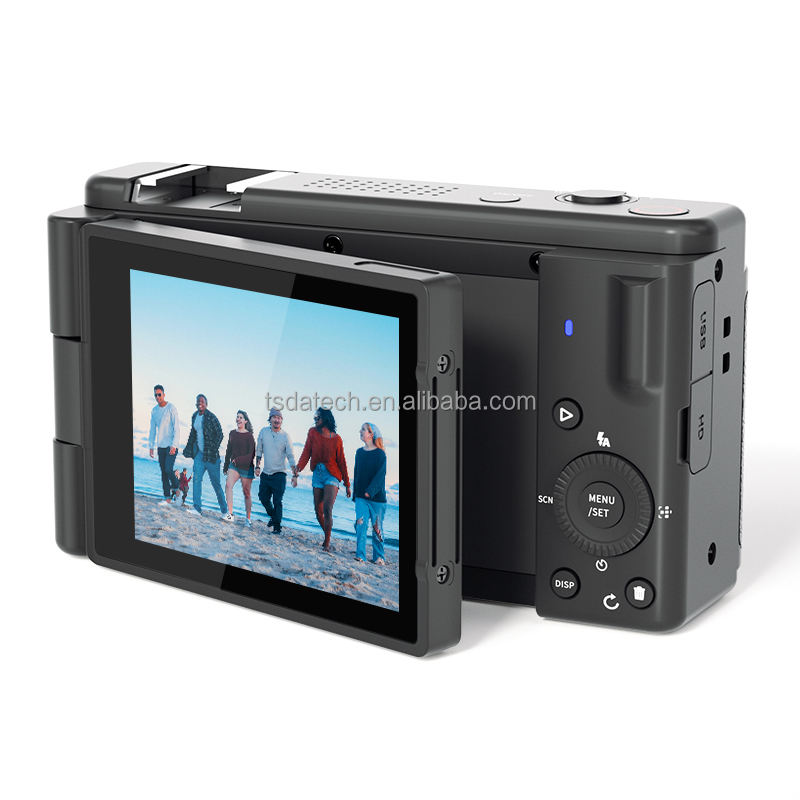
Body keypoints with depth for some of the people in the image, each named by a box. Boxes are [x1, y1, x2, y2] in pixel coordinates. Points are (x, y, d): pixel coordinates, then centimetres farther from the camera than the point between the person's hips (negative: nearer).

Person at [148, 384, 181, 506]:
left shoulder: (171, 408, -7)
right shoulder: (154, 410, 12)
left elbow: (176, 428, -11)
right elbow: (153, 430, 18)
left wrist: (174, 445, -18)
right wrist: (151, 446, 12)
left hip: (171, 445, -6)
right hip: (160, 446, 6)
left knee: (168, 469, -16)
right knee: (163, 472, 3)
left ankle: (176, 489, 7)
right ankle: (167, 498, 5)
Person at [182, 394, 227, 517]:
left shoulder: (211, 417, -12)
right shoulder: (195, 416, 9)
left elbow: (219, 434, -11)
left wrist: (213, 449, -18)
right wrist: (188, 448, 18)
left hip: (210, 454, -6)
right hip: (199, 452, 6)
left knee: (215, 482, 1)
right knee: (196, 478, -6)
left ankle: (224, 509, 13)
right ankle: (197, 507, -5)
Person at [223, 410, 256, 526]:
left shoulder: (249, 436, -6)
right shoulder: (232, 433, 10)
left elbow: (251, 454, -10)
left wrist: (239, 460, -18)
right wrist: (226, 466, 19)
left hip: (246, 467, -4)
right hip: (234, 466, 4)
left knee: (246, 493, 2)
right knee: (228, 485, -19)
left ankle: (248, 519, 12)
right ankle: (230, 514, -22)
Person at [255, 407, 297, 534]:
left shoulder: (286, 436, -6)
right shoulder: (264, 432, 2)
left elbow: (290, 456, -6)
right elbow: (259, 451, 12)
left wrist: (295, 475, -13)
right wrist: (257, 466, 7)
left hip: (279, 474, -4)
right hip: (265, 474, 4)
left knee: (277, 501, -8)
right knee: (263, 498, 12)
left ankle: (277, 526, 0)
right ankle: (272, 516, 37)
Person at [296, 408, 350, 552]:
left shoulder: (336, 439, -5)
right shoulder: (312, 432, 2)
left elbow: (341, 462, 1)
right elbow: (306, 452, -6)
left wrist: (347, 484, 4)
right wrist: (299, 466, -26)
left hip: (332, 475, -4)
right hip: (317, 474, 4)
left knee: (327, 509, -17)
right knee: (318, 510, 7)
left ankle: (327, 542, -9)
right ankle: (327, 536, 28)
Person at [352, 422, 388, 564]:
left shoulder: (380, 454, -6)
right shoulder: (359, 452, 10)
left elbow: (380, 475, -13)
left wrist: (370, 491, -22)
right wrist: (355, 494, 14)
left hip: (376, 497, -4)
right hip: (361, 497, 4)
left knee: (377, 527, 3)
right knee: (360, 524, -9)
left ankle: (379, 557, 13)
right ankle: (360, 555, -11)